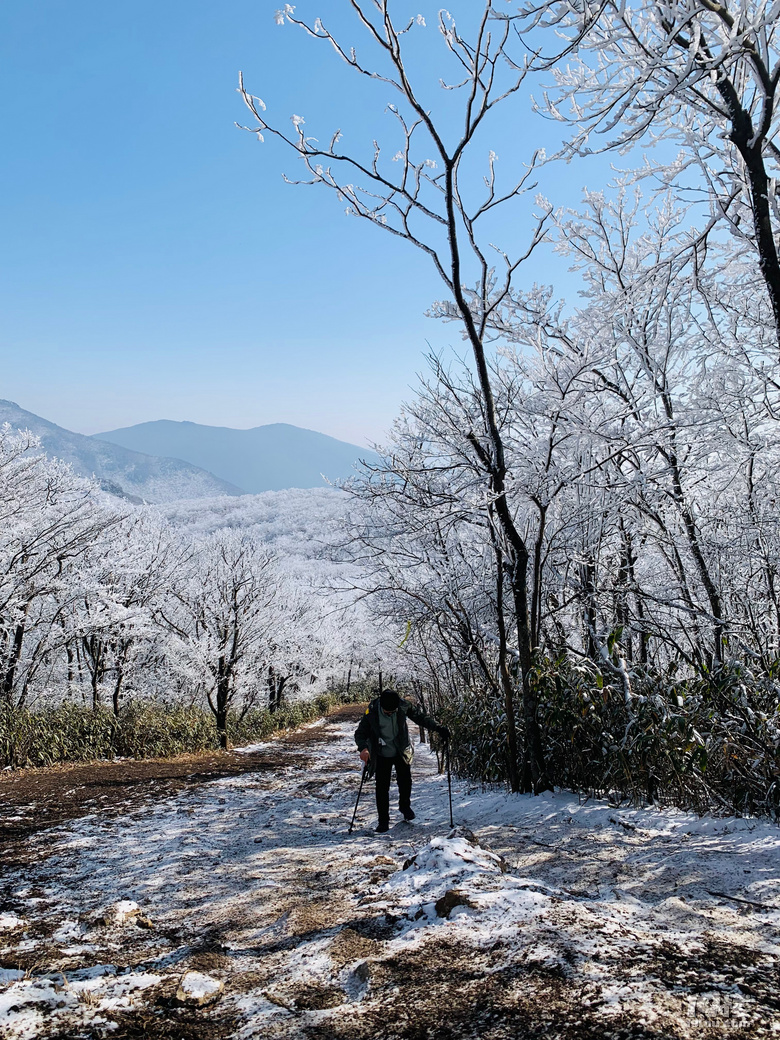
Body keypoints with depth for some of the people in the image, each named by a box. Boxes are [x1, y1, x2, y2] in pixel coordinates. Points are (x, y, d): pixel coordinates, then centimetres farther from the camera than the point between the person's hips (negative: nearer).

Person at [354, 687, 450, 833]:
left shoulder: (403, 707, -17)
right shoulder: (372, 712, -22)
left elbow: (421, 717, -5)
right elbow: (360, 733, -16)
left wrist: (438, 728, -14)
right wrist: (363, 748, -36)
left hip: (402, 752, 2)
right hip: (382, 755, -2)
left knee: (405, 782, 3)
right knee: (382, 788, -2)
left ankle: (405, 806, 34)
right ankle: (383, 822, 12)